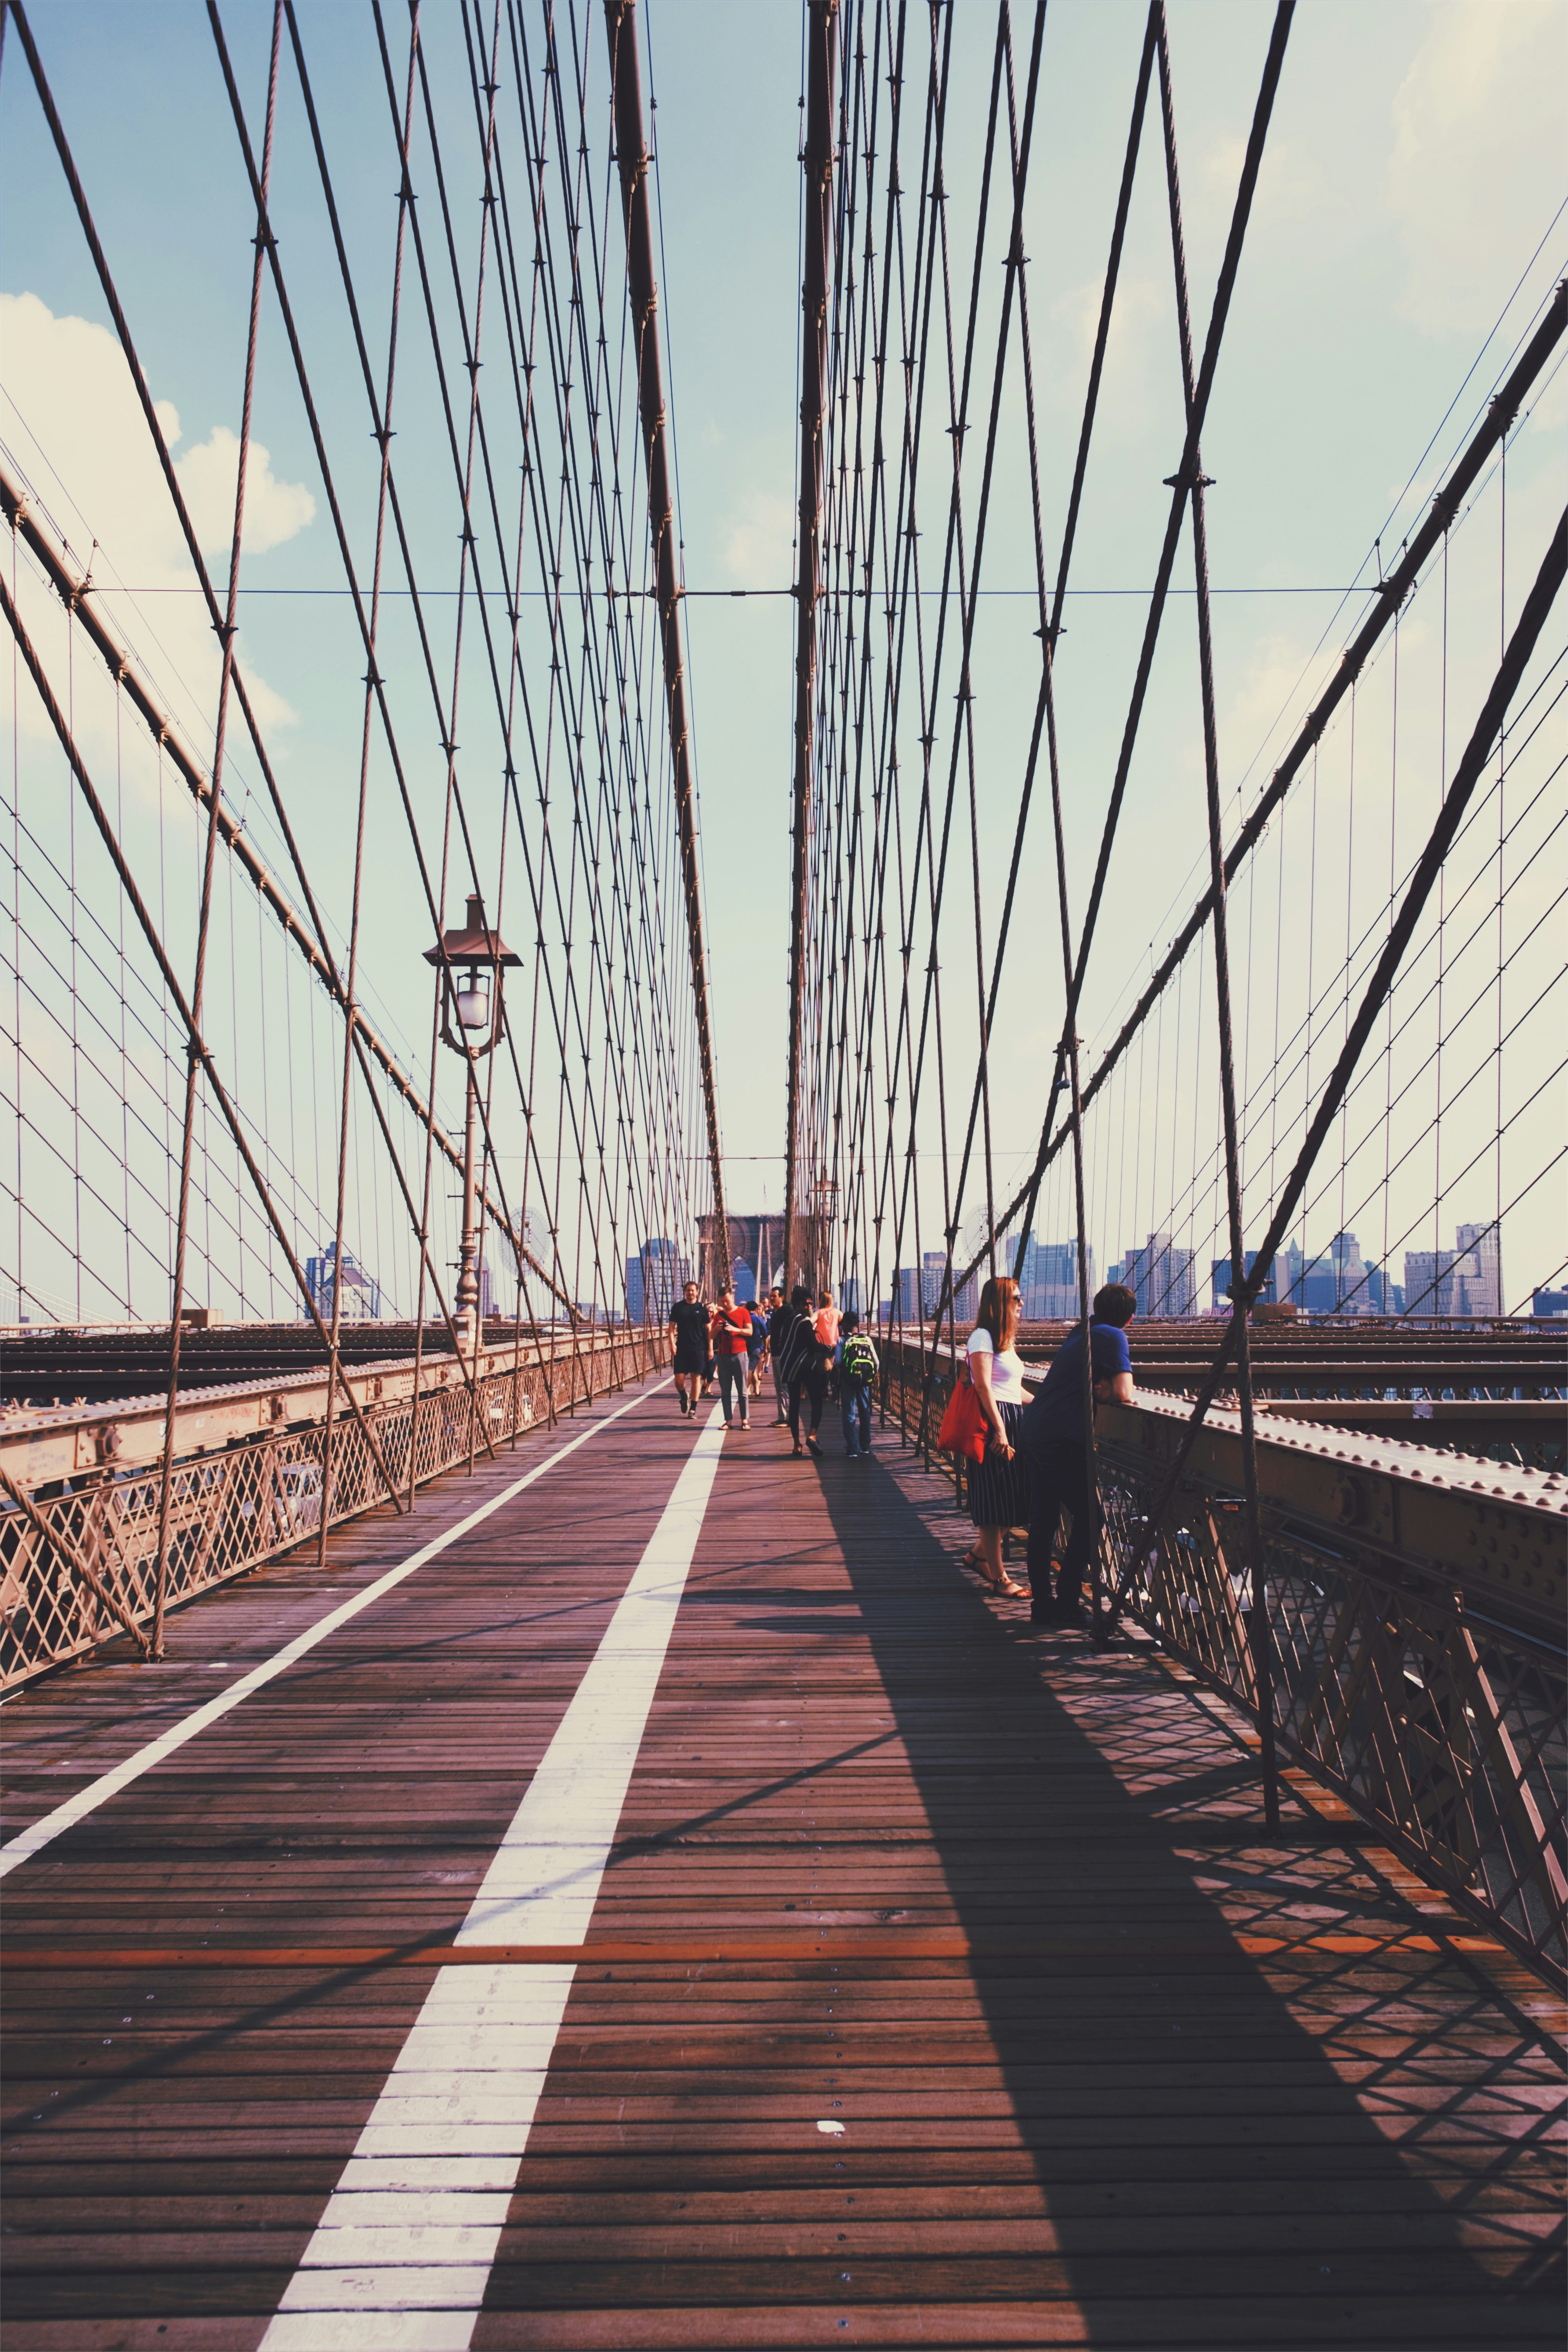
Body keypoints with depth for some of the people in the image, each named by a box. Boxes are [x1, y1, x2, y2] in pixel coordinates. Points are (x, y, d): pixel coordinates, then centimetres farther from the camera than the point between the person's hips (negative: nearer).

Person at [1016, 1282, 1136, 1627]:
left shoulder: (1083, 1332, 17)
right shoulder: (1113, 1338, -7)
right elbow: (1123, 1394, -16)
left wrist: (1098, 1390, 0)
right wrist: (1102, 1394, 4)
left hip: (1033, 1431, 9)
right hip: (1062, 1440, -9)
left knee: (1042, 1521, 11)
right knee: (1090, 1519, -1)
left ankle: (1042, 1603, 16)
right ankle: (1067, 1604, -2)